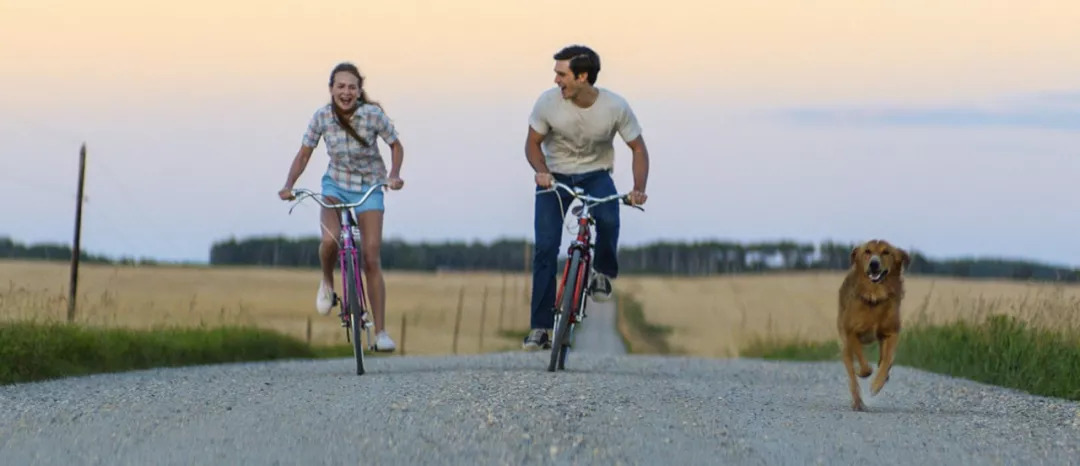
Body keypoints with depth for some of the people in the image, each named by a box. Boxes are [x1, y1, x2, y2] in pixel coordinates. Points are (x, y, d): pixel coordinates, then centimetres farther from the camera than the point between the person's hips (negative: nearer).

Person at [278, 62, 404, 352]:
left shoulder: (373, 115, -16)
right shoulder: (321, 117, -13)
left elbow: (396, 146, -2)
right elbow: (303, 155, -2)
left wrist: (394, 175, -19)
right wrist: (288, 185, -16)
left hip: (369, 189, -1)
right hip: (336, 186, 1)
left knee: (371, 259, -8)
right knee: (330, 239, -29)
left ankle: (380, 331, -3)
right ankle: (327, 283, 4)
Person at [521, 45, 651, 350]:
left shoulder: (616, 107, -17)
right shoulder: (548, 102, -17)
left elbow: (638, 147, -6)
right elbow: (533, 144, -4)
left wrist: (638, 188, -21)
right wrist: (541, 171, -25)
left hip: (595, 176, -1)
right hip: (554, 178, 1)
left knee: (608, 220, -33)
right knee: (545, 247, -13)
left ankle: (603, 273, -1)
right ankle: (540, 328, -7)